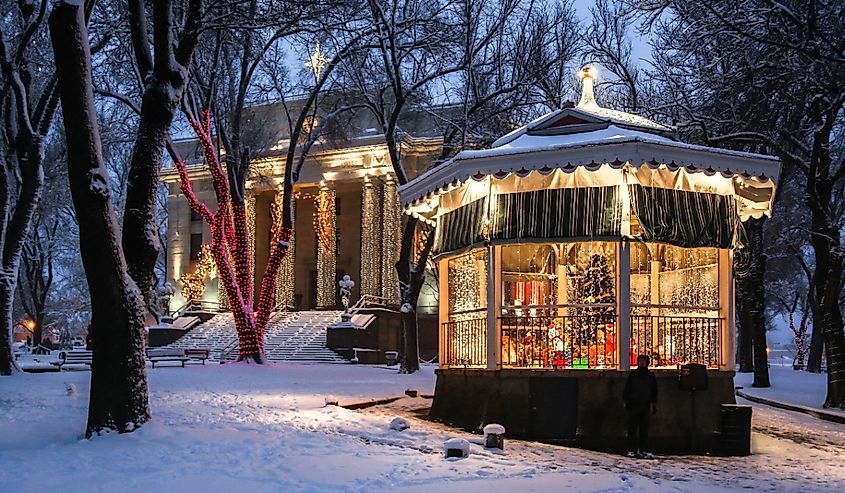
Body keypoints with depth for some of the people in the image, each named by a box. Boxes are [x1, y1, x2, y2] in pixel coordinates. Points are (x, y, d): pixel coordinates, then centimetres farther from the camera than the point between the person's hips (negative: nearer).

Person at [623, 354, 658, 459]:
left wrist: (654, 404, 9)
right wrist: (626, 402, -1)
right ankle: (631, 450, -3)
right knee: (632, 428, -4)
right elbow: (627, 388, 7)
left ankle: (642, 450, 4)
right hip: (633, 404, -2)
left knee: (644, 429, 2)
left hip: (645, 405, 2)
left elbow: (654, 390, 14)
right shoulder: (632, 374, 7)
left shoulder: (650, 375, 11)